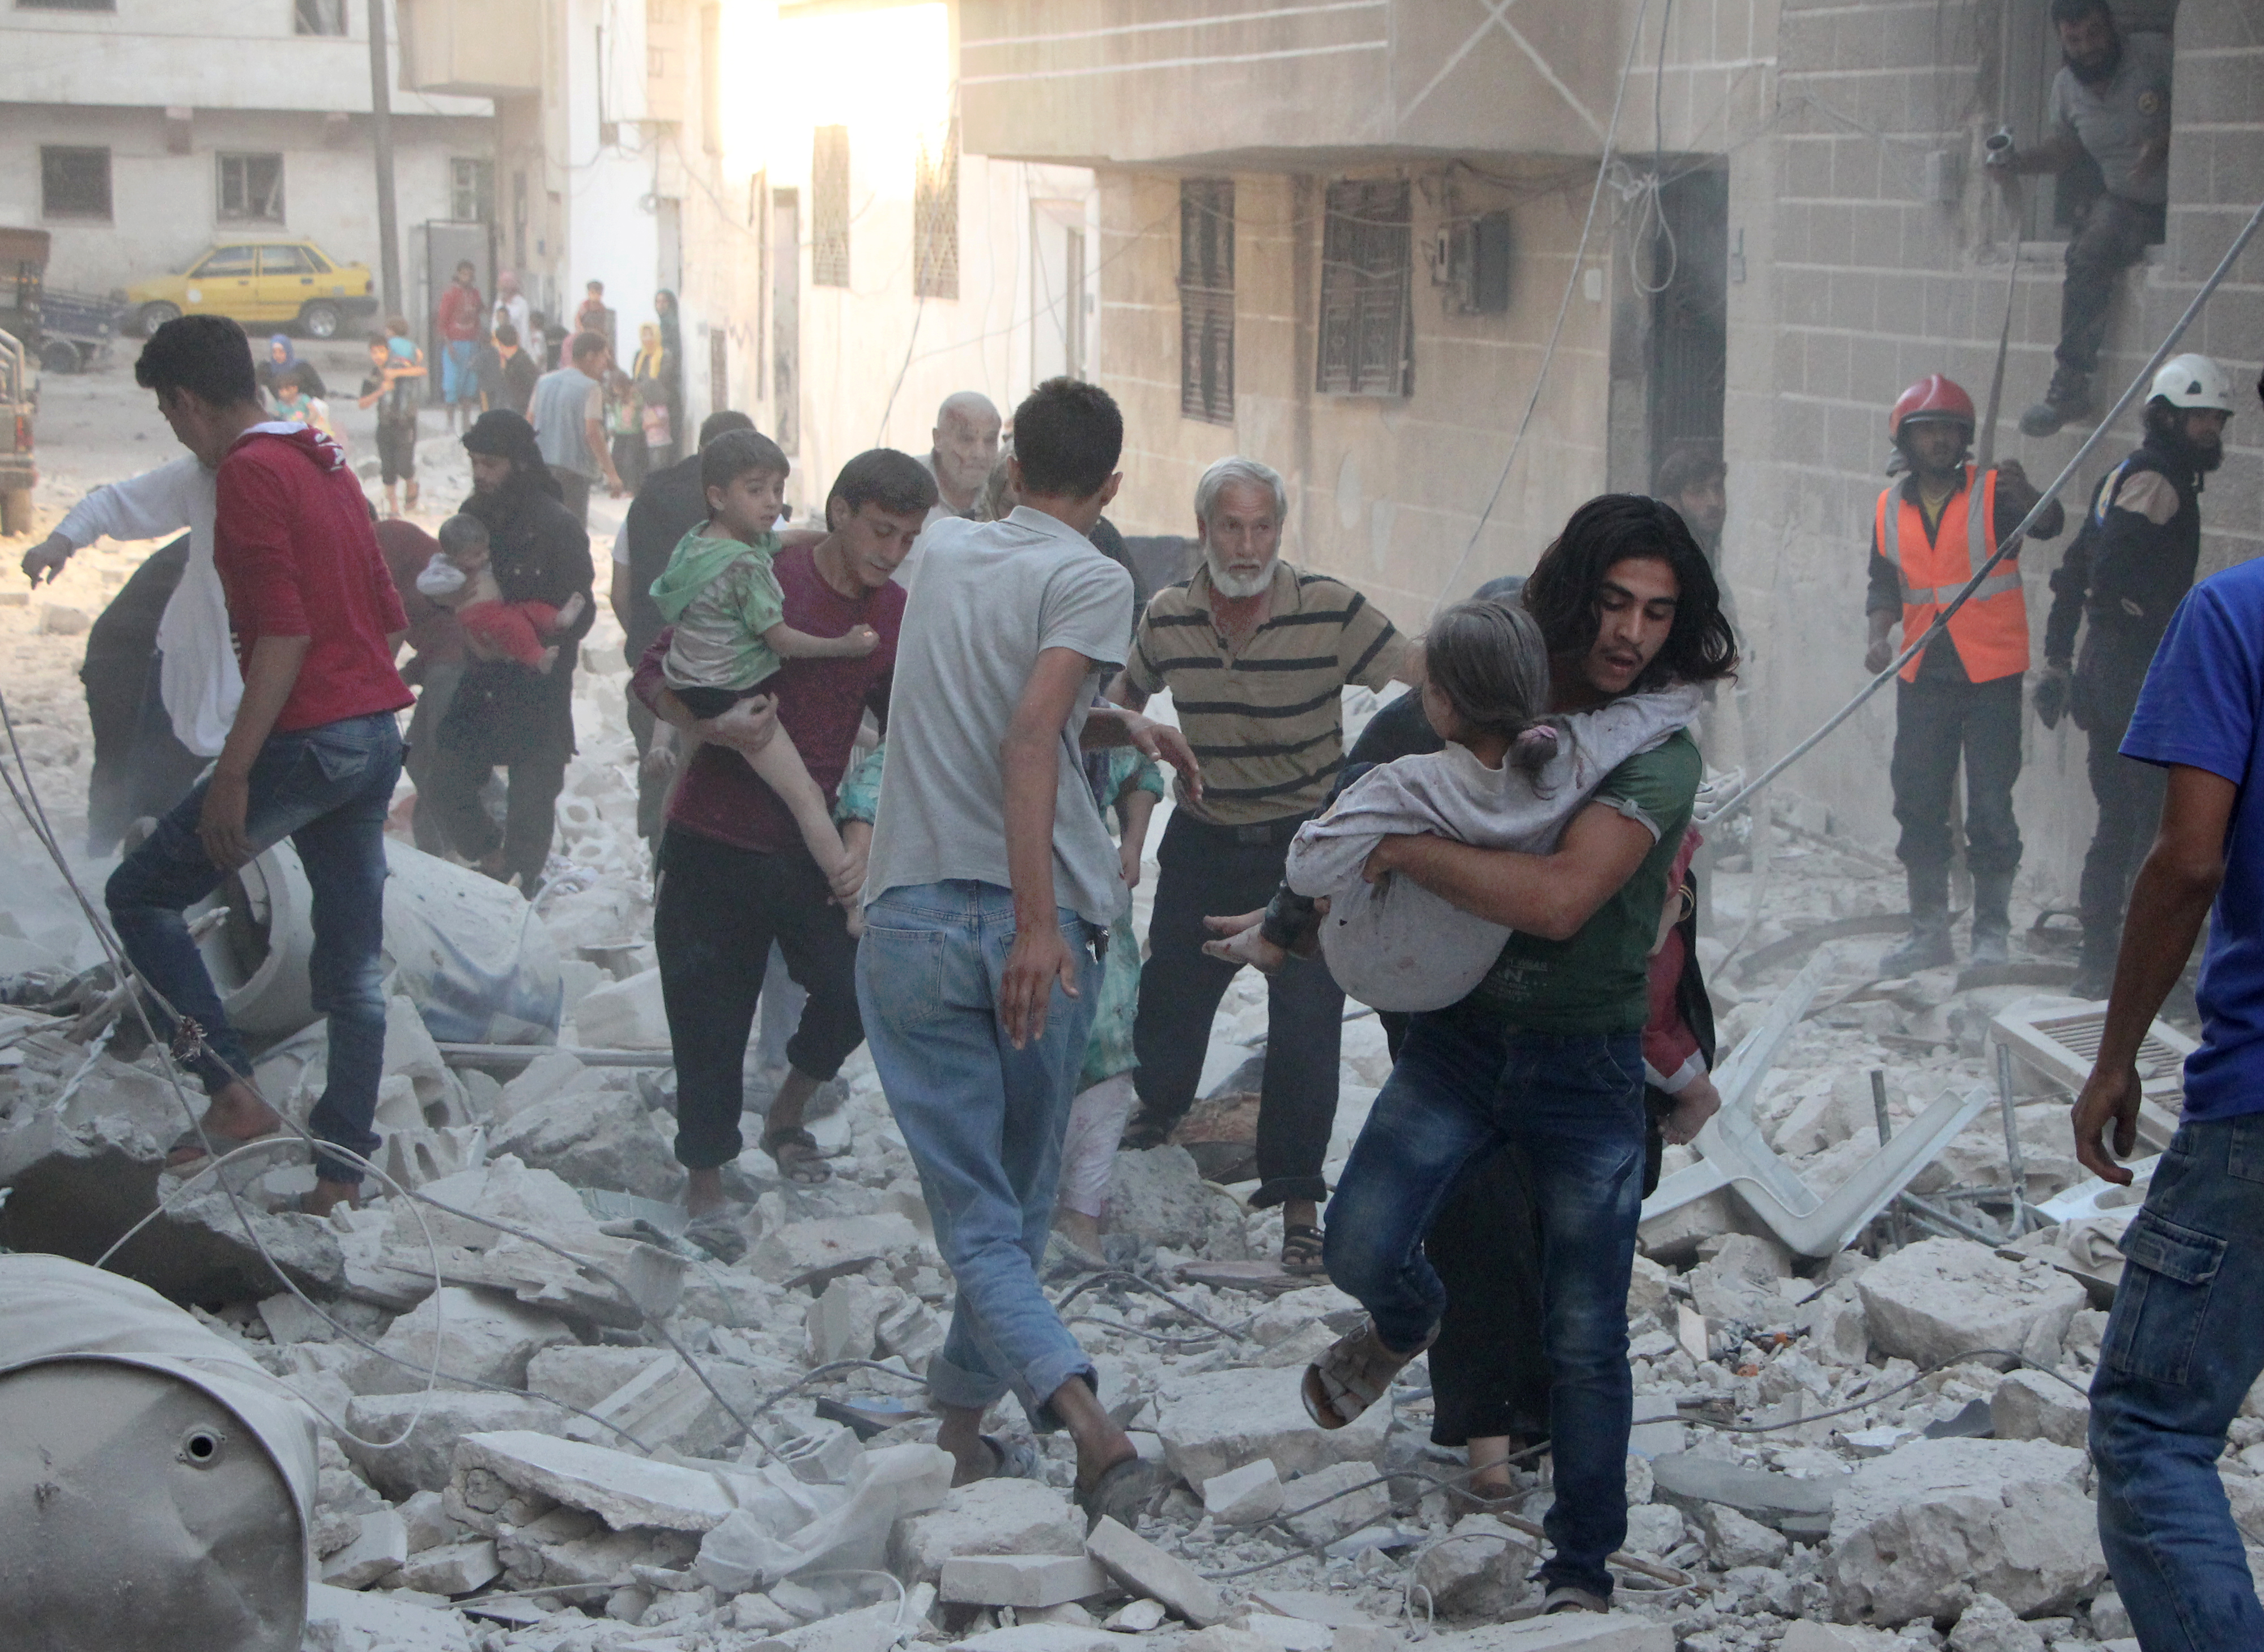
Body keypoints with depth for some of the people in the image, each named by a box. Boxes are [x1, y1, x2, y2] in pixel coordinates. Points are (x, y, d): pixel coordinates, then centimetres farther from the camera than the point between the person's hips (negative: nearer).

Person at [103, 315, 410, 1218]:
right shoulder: (327, 462, 16)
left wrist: (232, 776, -20)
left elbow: (284, 632, -20)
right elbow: (387, 614, 20)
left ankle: (235, 1094, -3)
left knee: (141, 894, 5)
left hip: (305, 739, -9)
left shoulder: (247, 473, -12)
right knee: (353, 969, 10)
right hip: (376, 737, 9)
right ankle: (340, 1170, 13)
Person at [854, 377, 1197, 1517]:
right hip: (1031, 924, -3)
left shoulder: (947, 553, 16)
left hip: (912, 922, 3)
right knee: (1020, 1197, 17)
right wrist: (1039, 922, -22)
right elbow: (1029, 745, -17)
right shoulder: (1088, 579, -2)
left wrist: (1118, 727, 21)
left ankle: (1085, 1417, -20)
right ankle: (963, 1413, 24)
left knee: (976, 1218, -2)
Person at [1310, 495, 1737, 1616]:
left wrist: (1405, 850, -22)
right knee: (1360, 1246, -12)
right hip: (1461, 1030, 3)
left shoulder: (1659, 756, -15)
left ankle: (1582, 1571, 19)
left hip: (1588, 1064, -3)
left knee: (1584, 1341, 1)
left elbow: (1558, 897, -29)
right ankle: (1407, 1323, 26)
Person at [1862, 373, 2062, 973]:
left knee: (1990, 805, -3)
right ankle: (1929, 934, 15)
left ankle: (1992, 932, 8)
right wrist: (1878, 636, -5)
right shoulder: (1890, 509, 6)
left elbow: (2047, 524, -24)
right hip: (1923, 675, 4)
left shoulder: (1992, 493, -6)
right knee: (1918, 802, 6)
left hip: (1991, 675, -4)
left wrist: (2024, 494, -45)